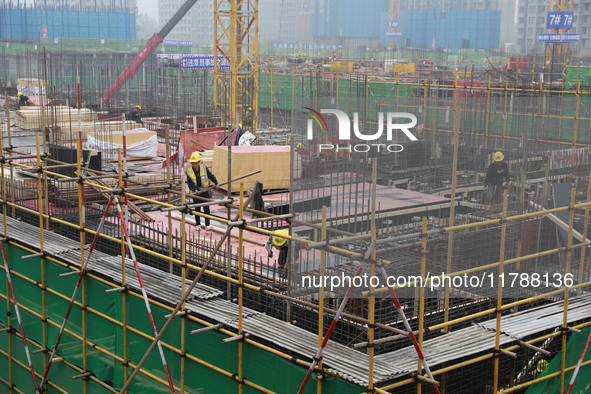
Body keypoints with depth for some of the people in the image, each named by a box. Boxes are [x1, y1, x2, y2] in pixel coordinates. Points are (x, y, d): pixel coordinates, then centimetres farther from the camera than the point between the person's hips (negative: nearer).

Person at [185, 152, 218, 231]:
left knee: (206, 208, -4)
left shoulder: (204, 168, -8)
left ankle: (207, 225, 2)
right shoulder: (189, 171, -8)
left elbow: (211, 176, 3)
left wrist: (216, 183, 3)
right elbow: (190, 183, -9)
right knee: (197, 209, 9)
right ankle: (198, 225, 21)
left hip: (205, 191, -1)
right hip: (196, 192, 1)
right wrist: (195, 189, -24)